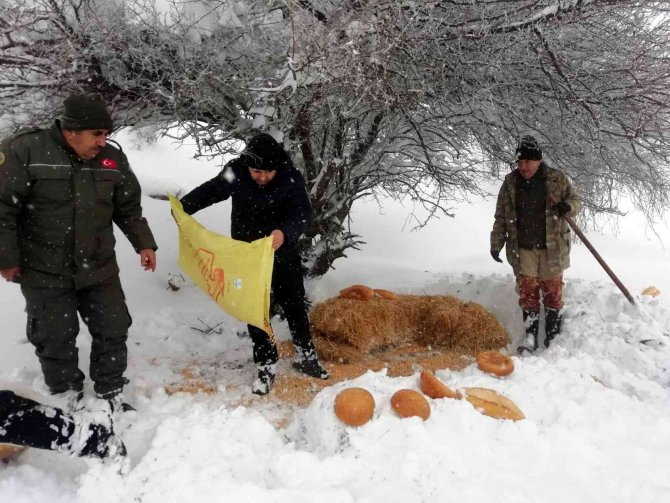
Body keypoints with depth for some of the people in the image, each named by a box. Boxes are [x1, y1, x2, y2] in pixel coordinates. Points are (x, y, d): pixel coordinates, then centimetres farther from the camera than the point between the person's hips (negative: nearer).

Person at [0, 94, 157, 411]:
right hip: (45, 274, -4)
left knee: (113, 331, 9)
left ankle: (110, 396, 28)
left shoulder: (112, 159, 1)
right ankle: (68, 399, 28)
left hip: (99, 269, 4)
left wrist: (143, 243, 6)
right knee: (56, 338, 7)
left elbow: (129, 208, 12)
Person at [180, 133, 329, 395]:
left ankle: (305, 356, 35)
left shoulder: (291, 178, -21)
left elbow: (302, 214, -28)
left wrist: (285, 232, -48)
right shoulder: (234, 173, -16)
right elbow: (211, 190, 3)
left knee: (294, 306, 15)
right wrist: (184, 206, -10)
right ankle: (266, 366, 21)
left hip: (283, 255, 0)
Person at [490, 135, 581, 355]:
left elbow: (575, 200, 6)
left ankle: (553, 337, 19)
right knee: (527, 292, 5)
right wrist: (496, 244, 4)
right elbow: (501, 217, 7)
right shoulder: (510, 183, 1)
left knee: (553, 292, 7)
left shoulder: (557, 179, -5)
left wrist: (568, 207, -18)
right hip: (523, 249, 2)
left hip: (552, 247, -1)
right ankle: (530, 337, 14)